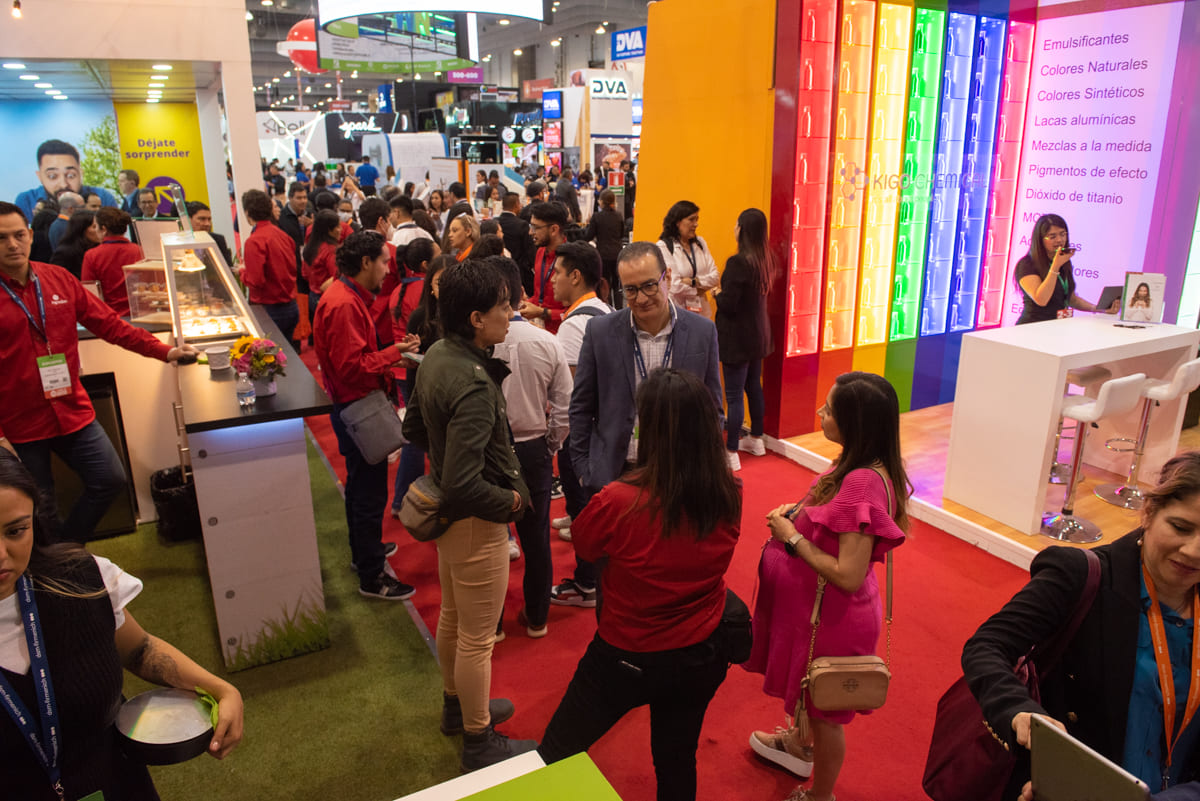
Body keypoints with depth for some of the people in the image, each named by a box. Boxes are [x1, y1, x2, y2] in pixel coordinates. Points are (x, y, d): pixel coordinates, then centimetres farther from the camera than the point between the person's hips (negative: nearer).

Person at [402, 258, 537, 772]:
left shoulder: (436, 356, -3)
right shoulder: (473, 386, -32)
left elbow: (414, 429, 11)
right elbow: (463, 486, -33)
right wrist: (511, 502, -17)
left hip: (448, 514, 9)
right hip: (476, 520, -9)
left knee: (452, 618, 26)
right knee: (477, 638, 9)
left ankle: (457, 706, 48)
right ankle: (479, 742, 29)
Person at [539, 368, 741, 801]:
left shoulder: (619, 502, -30)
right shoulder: (730, 496, -17)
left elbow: (582, 543, -9)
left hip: (626, 659, -4)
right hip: (701, 658, 4)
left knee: (554, 757, 21)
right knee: (677, 764, 27)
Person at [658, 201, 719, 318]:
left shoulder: (700, 243, 11)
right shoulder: (663, 246, -9)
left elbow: (715, 276, 4)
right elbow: (674, 285, -16)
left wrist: (693, 281, -12)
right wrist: (698, 289, -1)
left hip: (701, 311, 5)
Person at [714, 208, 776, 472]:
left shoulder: (737, 262, -22)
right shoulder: (766, 259, 4)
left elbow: (728, 304, -22)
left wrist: (717, 293, -2)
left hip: (737, 337, -9)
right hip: (759, 332, 9)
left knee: (734, 396, -3)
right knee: (754, 387, 20)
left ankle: (731, 453, 3)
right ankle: (756, 439, 35)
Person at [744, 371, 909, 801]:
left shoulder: (863, 482, -33)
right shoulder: (863, 467, -5)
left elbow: (849, 575, -32)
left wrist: (792, 537, -23)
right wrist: (798, 513, -3)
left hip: (832, 616, -9)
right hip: (816, 604, 9)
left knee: (824, 710, 16)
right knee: (808, 693, 32)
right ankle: (800, 744, 60)